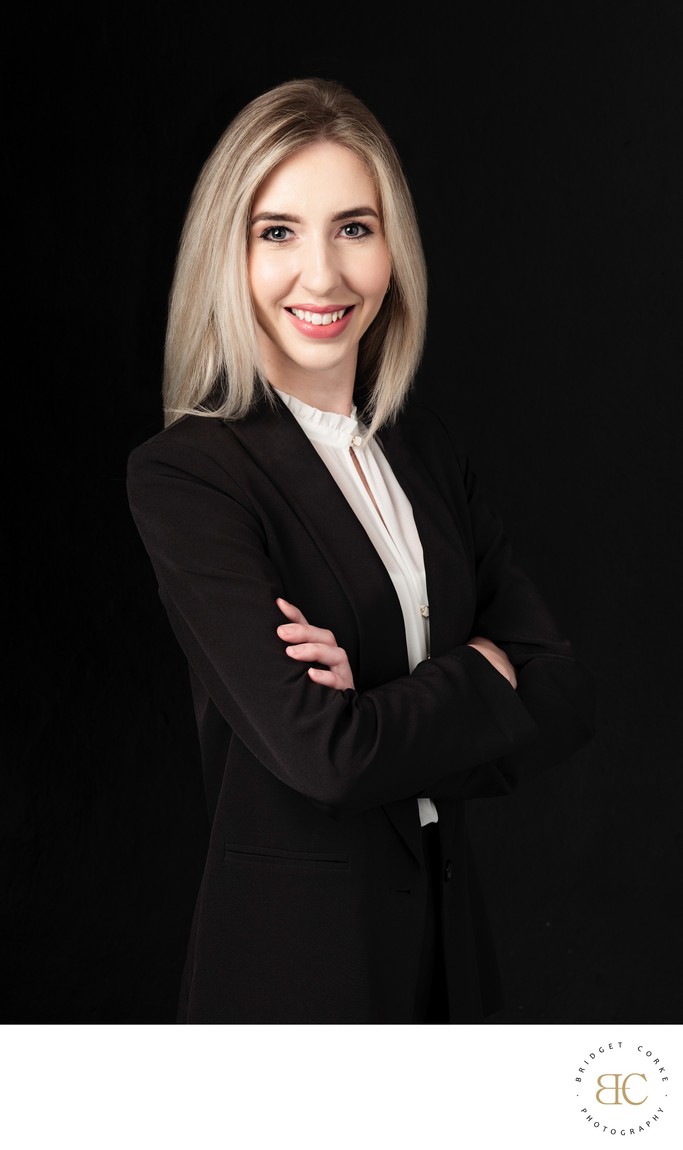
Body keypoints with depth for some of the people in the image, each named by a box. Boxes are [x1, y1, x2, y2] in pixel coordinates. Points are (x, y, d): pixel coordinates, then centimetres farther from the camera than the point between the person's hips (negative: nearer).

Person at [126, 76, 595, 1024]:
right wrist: (482, 673, -10)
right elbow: (321, 750, -25)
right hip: (292, 945, -6)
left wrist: (397, 710, -19)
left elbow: (568, 696, -3)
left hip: (448, 933, 6)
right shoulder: (187, 473, -16)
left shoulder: (426, 446, 3)